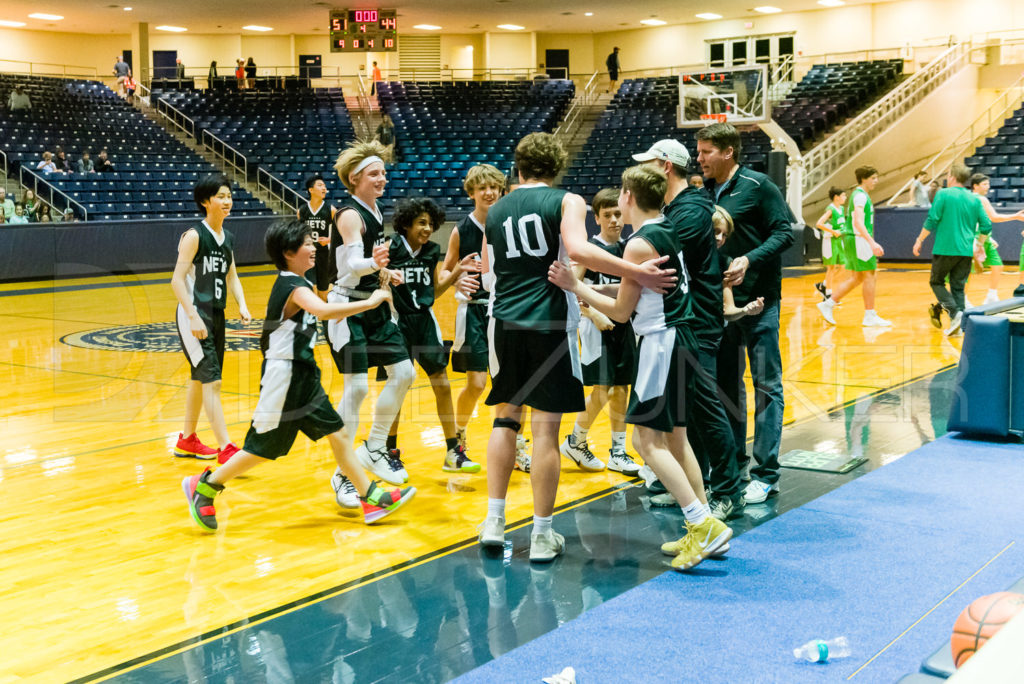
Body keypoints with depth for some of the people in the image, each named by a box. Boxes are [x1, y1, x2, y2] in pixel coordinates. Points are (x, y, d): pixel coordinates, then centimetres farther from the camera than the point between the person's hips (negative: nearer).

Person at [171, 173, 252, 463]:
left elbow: (231, 277, 16)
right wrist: (193, 317, -23)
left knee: (200, 378, 17)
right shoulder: (194, 236, -13)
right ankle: (225, 449, -16)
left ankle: (187, 440, 31)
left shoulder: (227, 238, 10)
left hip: (216, 315, 8)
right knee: (211, 380, -13)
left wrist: (242, 305, -1)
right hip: (194, 315, -8)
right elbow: (177, 280, -16)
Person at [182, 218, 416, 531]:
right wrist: (368, 302, -33)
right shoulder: (293, 287, -20)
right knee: (264, 448, 2)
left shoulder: (293, 283, 9)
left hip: (303, 377, 9)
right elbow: (323, 310, -39)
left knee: (337, 433, 6)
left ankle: (370, 498, 10)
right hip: (284, 378, -9)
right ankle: (204, 486, 18)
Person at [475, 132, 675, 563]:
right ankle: (542, 536, 5)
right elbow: (578, 250, -20)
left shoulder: (495, 211, 13)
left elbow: (487, 278, 16)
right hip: (550, 323, -4)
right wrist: (636, 272, -21)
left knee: (505, 418, 16)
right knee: (545, 428, 0)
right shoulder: (567, 202, 0)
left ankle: (494, 521, 15)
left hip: (505, 322, 4)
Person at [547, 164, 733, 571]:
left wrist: (574, 286, -8)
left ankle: (703, 525, -12)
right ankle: (703, 530, 17)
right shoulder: (669, 231, 12)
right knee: (674, 437, 14)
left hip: (662, 340, -10)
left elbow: (621, 311, -11)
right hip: (679, 336, 10)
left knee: (646, 439, -8)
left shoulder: (640, 244, -15)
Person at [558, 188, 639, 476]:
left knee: (621, 390, 8)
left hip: (623, 325, 6)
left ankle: (618, 453, 16)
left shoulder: (628, 248, 9)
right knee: (601, 391, -9)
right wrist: (594, 315, -21)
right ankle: (575, 442, 12)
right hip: (597, 326, -6)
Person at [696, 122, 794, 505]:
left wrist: (750, 260, -21)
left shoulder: (757, 186, -7)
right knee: (725, 383, 13)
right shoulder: (705, 191, 10)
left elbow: (784, 232, -10)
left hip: (758, 301, -6)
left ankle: (766, 474, 4)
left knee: (766, 385, -1)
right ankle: (732, 463, 25)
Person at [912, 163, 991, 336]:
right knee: (958, 287, 10)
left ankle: (954, 312, -12)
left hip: (945, 249, -4)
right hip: (966, 251, 4)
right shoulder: (975, 199, 8)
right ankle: (959, 324, 5)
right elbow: (986, 226, 9)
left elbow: (931, 221, -10)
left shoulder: (943, 194, -5)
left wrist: (919, 240, 0)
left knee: (937, 282, 9)